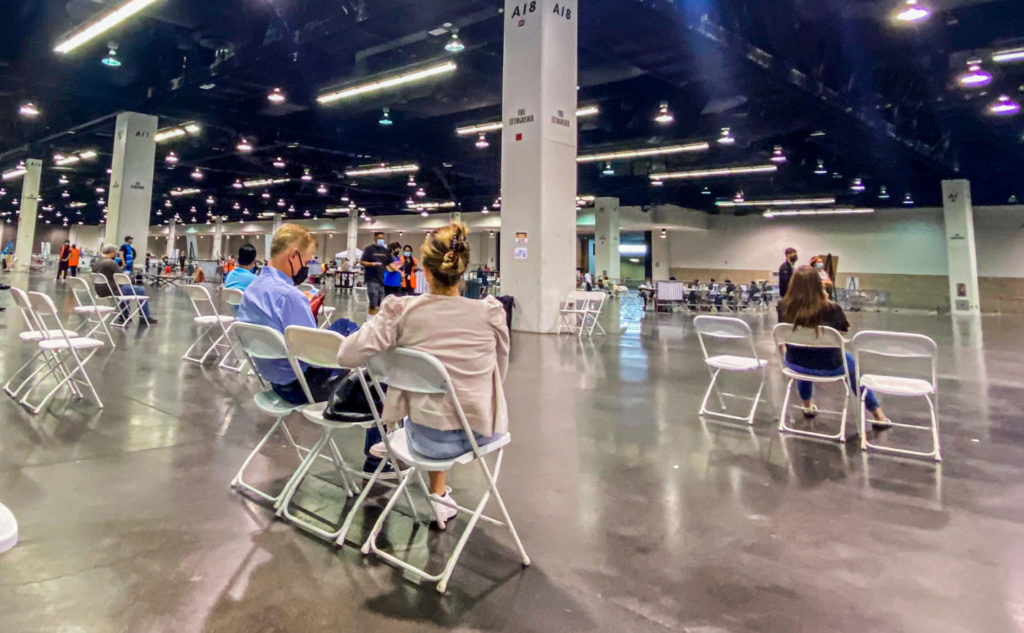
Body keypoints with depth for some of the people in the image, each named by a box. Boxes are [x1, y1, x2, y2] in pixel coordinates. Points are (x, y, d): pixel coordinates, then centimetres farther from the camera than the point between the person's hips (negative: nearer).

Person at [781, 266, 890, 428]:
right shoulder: (830, 309, -24)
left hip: (795, 364, 2)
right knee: (851, 362, 31)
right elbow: (845, 329, -1)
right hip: (827, 366, -2)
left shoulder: (786, 307, -17)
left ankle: (807, 406, 54)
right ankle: (878, 416, 41)